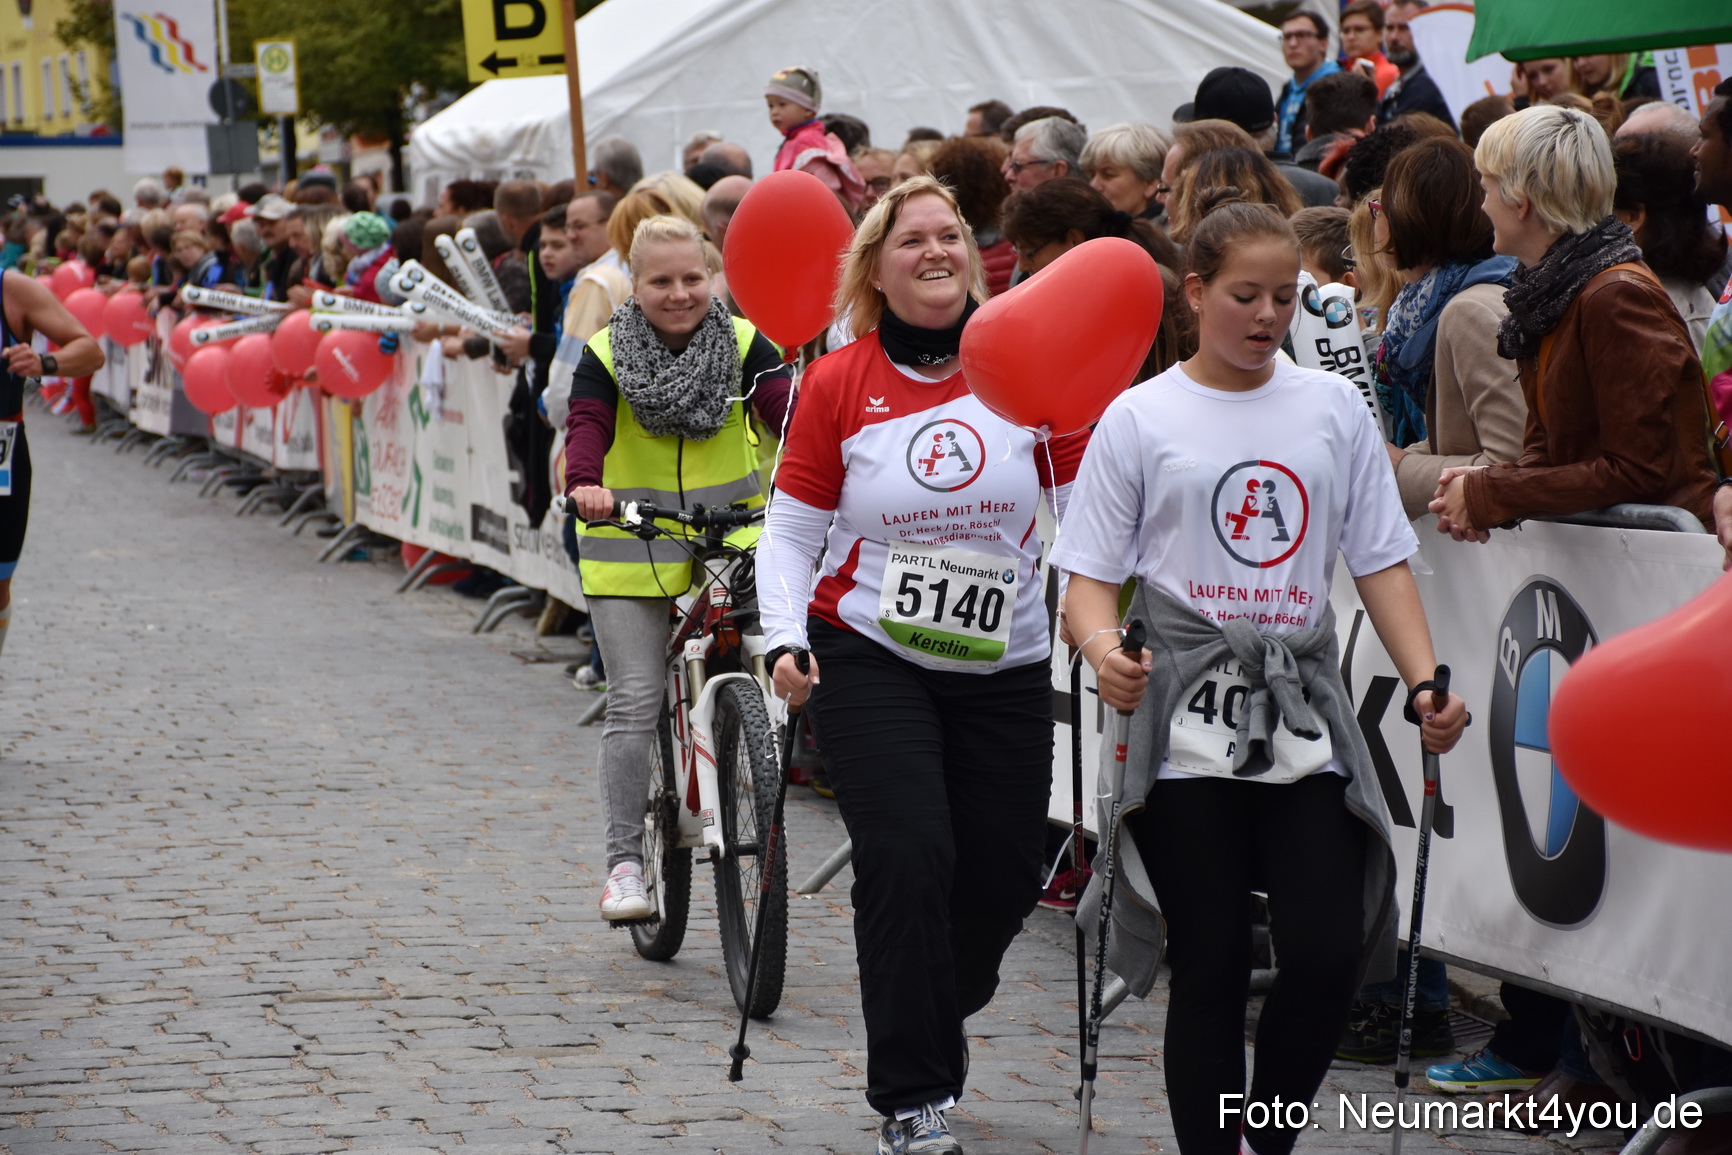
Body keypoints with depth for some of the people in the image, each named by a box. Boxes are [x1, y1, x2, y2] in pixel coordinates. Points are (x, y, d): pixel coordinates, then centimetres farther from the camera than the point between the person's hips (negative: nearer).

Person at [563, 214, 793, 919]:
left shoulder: (742, 346, -1)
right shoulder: (607, 357, -3)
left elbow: (787, 408, -16)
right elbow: (586, 427, -19)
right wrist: (585, 483, -42)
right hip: (630, 549, -1)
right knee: (635, 703, -6)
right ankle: (624, 864, -2)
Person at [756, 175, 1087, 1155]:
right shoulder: (838, 384, -2)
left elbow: (1084, 503, 3)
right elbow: (792, 528, 1)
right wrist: (784, 639, -12)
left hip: (1002, 665, 2)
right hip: (870, 659, -2)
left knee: (1004, 878, 5)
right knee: (908, 857, -16)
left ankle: (939, 1011, 39)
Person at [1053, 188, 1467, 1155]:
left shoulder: (1335, 407, 9)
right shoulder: (1141, 418, 3)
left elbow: (1381, 560, 9)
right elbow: (1091, 572, 1)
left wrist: (1426, 681, -4)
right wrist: (1105, 648, -21)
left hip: (1304, 713, 2)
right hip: (1187, 717, -2)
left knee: (1330, 955, -6)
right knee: (1211, 966, -2)